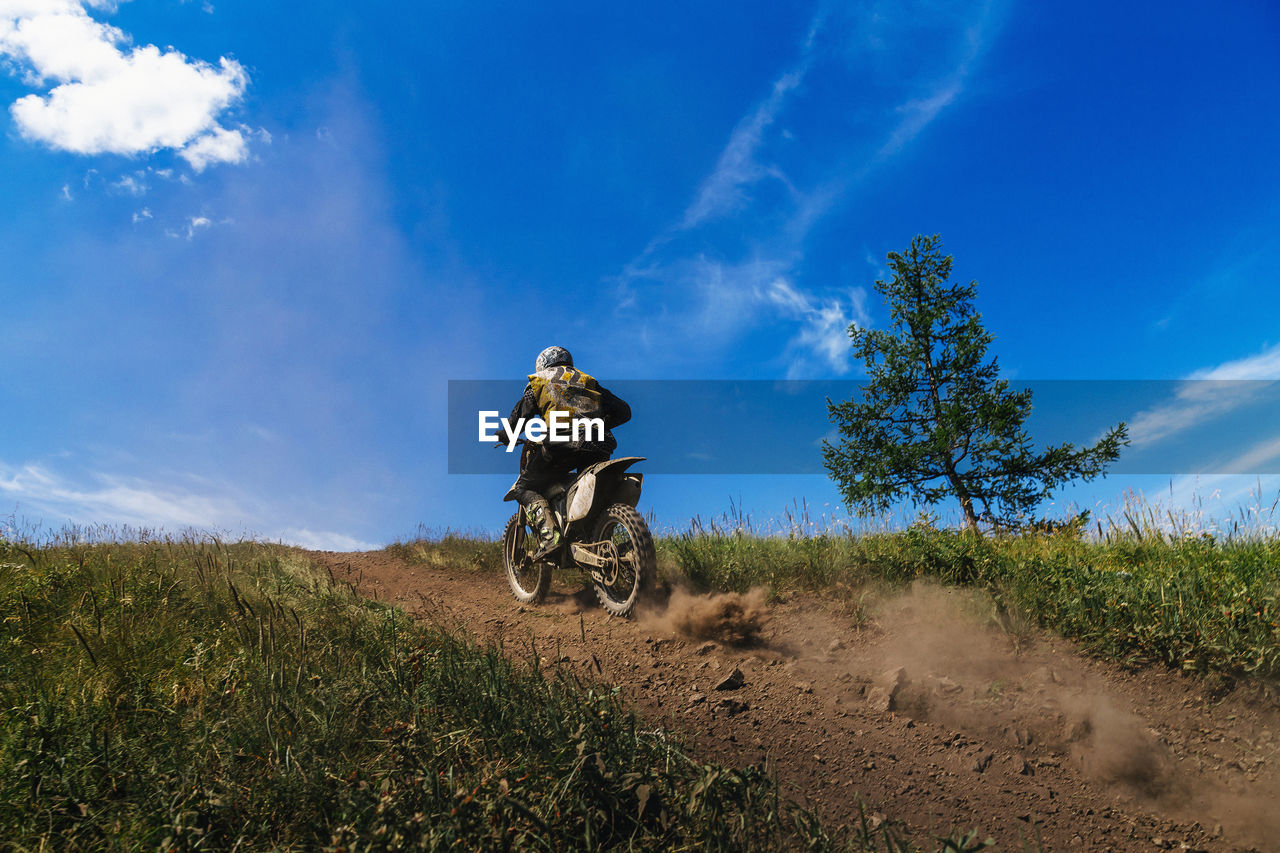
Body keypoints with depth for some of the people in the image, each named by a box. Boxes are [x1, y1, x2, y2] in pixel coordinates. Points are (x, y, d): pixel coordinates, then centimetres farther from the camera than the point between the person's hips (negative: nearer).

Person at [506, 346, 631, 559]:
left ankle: (549, 536, -13)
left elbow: (519, 417, 15)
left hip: (562, 445, -4)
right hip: (599, 449, 4)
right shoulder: (588, 381, 32)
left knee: (525, 488, 11)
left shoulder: (539, 381, 23)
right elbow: (623, 410, 25)